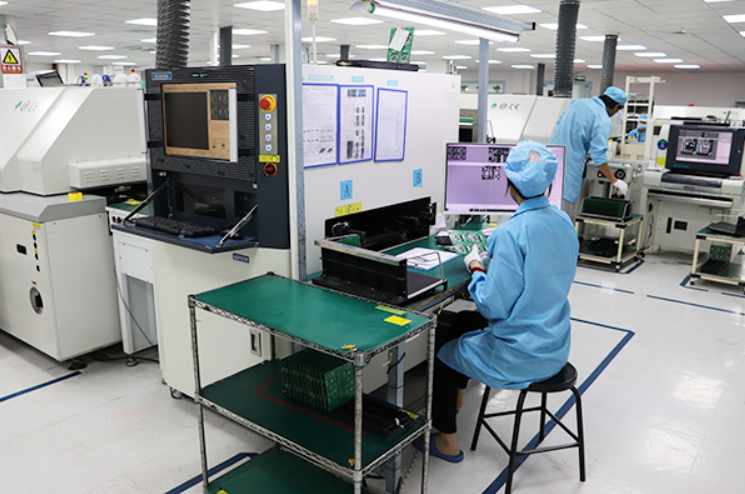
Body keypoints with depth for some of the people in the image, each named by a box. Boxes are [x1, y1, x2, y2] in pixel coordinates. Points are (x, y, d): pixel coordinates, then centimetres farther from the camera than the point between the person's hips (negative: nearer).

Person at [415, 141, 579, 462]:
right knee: (462, 320, 27)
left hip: (520, 357, -8)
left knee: (438, 341, 16)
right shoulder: (564, 222, -1)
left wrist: (475, 268, -10)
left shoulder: (512, 232, -27)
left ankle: (447, 442, 28)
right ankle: (456, 397, 47)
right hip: (555, 347, 8)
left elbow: (494, 305, -25)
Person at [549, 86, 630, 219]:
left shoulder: (578, 102, 12)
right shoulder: (603, 121, -10)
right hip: (571, 164, -7)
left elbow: (559, 125, 22)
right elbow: (599, 154, -15)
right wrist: (614, 181, -8)